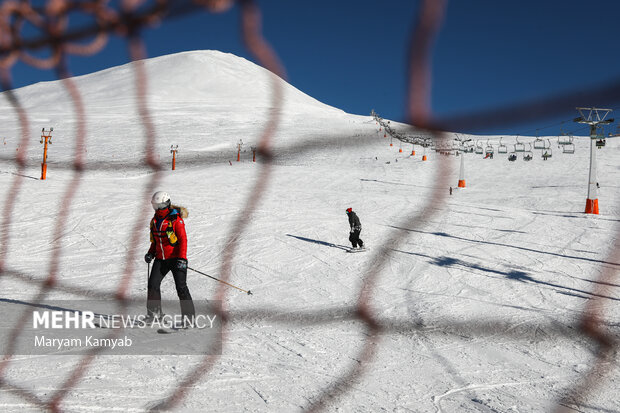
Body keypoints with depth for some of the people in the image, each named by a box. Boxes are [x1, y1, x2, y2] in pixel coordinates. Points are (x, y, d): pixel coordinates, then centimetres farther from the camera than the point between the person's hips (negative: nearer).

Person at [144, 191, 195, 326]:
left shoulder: (176, 219, -10)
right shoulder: (155, 220, 12)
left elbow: (183, 240, -13)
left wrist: (181, 258, -21)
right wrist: (150, 253, 8)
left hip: (176, 258, -6)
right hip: (160, 259, 6)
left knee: (181, 287, -8)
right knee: (153, 284, -1)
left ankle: (188, 314, 2)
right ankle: (154, 312, 17)